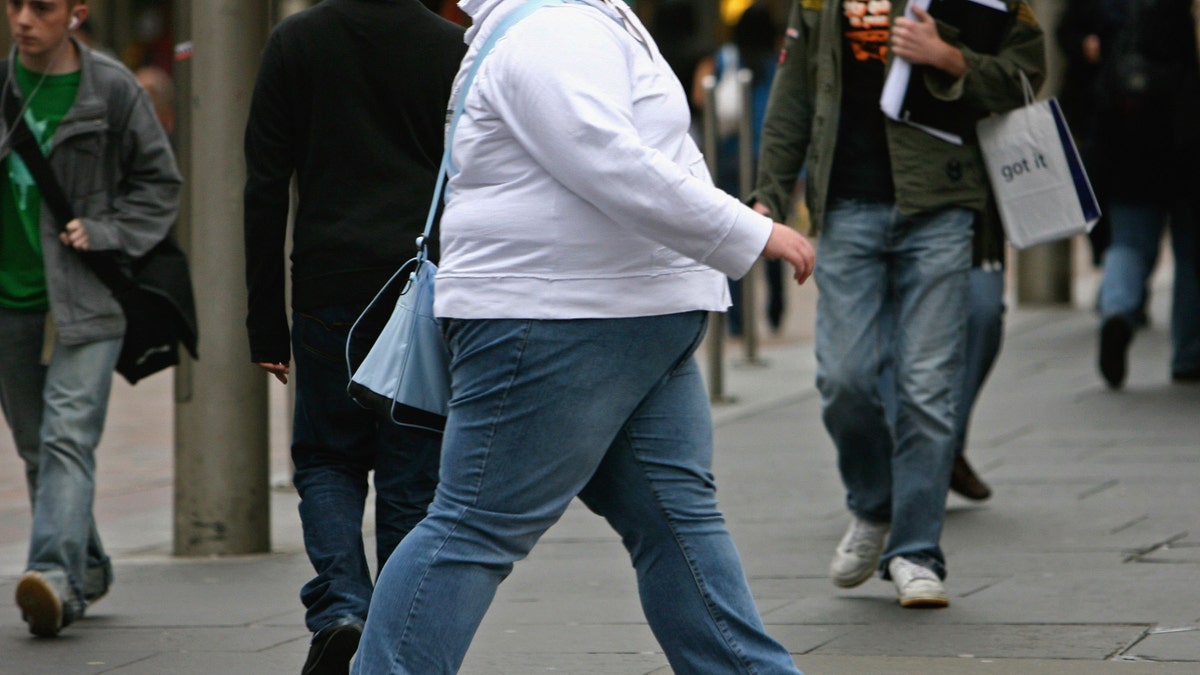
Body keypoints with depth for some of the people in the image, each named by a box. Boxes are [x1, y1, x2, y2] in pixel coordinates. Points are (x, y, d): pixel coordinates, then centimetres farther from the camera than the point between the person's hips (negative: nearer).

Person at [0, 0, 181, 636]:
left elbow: (161, 182, 6)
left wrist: (105, 233, -7)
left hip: (86, 300, -4)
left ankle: (56, 573, -28)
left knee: (68, 437, -17)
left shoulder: (112, 90, -3)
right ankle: (88, 570, 26)